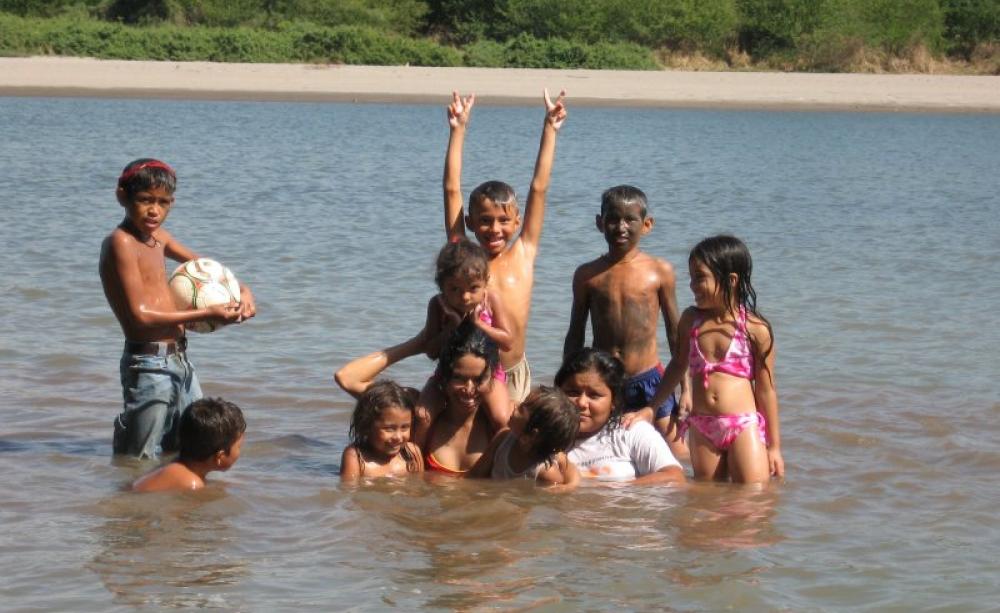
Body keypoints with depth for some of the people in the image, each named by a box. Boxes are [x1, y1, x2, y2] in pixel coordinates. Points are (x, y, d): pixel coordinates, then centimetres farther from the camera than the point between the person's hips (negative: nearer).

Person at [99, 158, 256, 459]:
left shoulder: (158, 237, 13)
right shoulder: (121, 243, -13)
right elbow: (140, 316, -19)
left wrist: (242, 290, 6)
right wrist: (205, 314, -20)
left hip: (180, 360, 9)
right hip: (149, 364, -9)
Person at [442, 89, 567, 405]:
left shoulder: (523, 254, 2)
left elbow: (538, 189, 3)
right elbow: (453, 190, -4)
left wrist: (550, 130, 4)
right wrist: (458, 130, -5)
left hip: (515, 376, 2)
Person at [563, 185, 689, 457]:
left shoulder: (660, 271, 1)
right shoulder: (587, 275, 4)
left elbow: (675, 332, 7)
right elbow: (575, 336, 11)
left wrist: (685, 388, 6)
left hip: (649, 381, -1)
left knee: (676, 457, -4)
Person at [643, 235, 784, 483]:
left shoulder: (756, 330, -5)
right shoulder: (691, 320, 6)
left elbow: (766, 391, 0)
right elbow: (679, 365, 21)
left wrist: (774, 447, 2)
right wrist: (650, 408, 20)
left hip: (744, 426, -4)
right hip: (702, 427, 4)